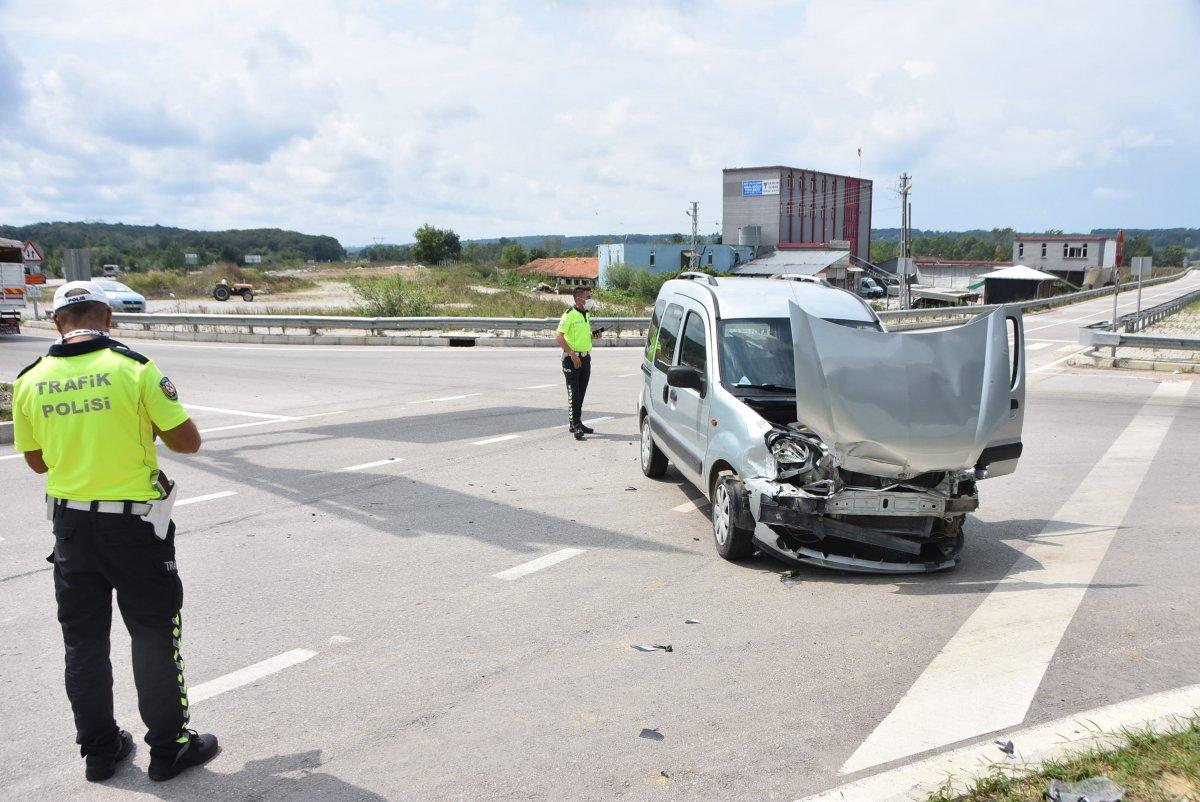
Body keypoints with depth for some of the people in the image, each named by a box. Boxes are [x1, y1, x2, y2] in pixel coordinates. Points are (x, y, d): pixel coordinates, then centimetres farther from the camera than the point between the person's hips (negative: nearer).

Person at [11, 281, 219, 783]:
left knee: (84, 642, 16)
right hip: (134, 522, -4)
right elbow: (187, 442, -10)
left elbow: (37, 460, 11)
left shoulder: (29, 381, -1)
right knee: (154, 637, 8)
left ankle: (99, 751, 27)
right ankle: (169, 749, 17)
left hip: (71, 523, 4)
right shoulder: (134, 368, -13)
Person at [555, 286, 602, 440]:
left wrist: (594, 336, 6)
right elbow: (558, 336, -19)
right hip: (572, 358, -8)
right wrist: (572, 354, -22)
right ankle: (574, 424, -9)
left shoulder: (586, 315, 14)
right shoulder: (569, 314, -12)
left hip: (585, 357, 8)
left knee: (581, 393, 12)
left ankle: (577, 423, 21)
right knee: (573, 393, -9)